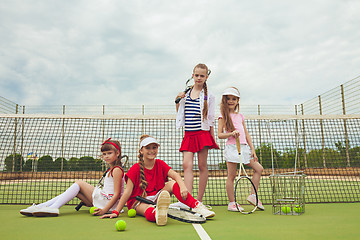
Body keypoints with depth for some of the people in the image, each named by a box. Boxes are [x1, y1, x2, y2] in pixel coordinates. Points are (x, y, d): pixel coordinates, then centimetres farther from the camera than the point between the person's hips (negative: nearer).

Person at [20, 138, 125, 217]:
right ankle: (39, 207, -7)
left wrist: (104, 210, -25)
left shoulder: (117, 170, -10)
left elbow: (117, 194, -17)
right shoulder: (110, 170, 20)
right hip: (102, 201, 9)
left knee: (79, 183, -9)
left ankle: (53, 207, -18)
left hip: (107, 202, -9)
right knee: (75, 191, 0)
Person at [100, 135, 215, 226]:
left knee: (172, 183, -21)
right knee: (149, 211, -41)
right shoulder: (135, 169, -7)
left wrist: (183, 187, -36)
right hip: (139, 202, -4)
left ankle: (197, 206, -32)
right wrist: (116, 212, -18)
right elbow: (127, 192, -10)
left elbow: (175, 175, -15)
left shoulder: (160, 164, 2)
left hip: (157, 198, 4)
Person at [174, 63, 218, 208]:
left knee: (202, 166, 2)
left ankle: (199, 200, 11)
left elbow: (211, 119, 5)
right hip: (188, 134, 3)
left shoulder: (208, 96, 3)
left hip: (203, 133, -2)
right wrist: (177, 102, 2)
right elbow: (179, 113, 20)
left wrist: (212, 138, 2)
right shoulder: (186, 93, 11)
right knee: (187, 165, -10)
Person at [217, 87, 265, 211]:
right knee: (231, 176, -2)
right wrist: (231, 133, -22)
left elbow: (246, 134, 16)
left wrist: (252, 149, 9)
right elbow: (219, 135, -5)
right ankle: (232, 203, 8)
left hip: (244, 147, 6)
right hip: (232, 147, -6)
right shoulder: (223, 116, 0)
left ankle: (253, 195, 15)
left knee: (259, 168, 6)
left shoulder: (240, 116, 17)